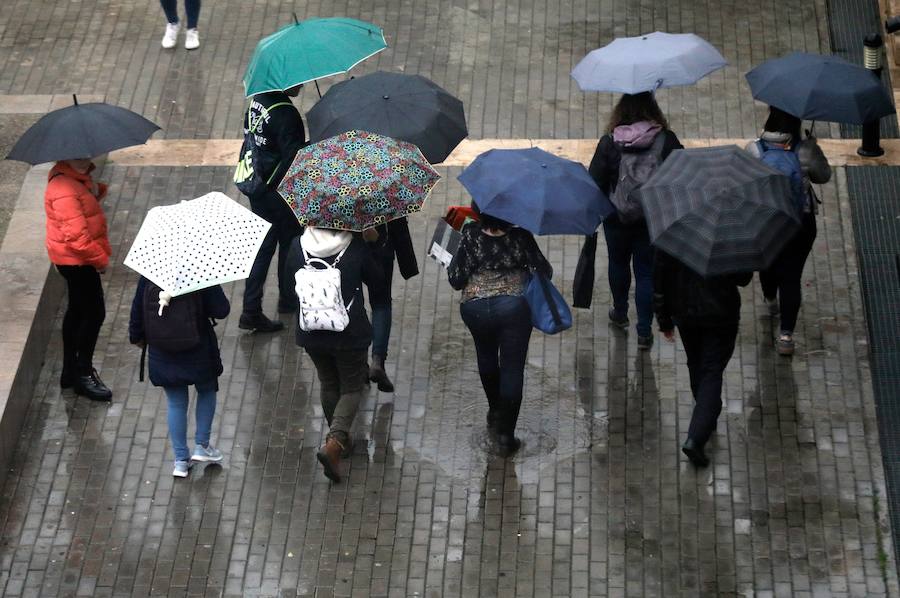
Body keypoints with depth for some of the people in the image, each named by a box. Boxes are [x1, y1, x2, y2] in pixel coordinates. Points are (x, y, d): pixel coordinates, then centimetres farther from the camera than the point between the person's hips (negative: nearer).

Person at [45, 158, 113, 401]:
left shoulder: (78, 175, 5)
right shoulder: (63, 188, -26)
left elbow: (87, 202, 23)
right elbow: (76, 235, -28)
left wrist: (96, 190, 0)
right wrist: (101, 259, -18)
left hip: (74, 259, 11)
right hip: (76, 259, -11)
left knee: (77, 310, 19)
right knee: (94, 312, -4)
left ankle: (70, 371, 30)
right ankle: (83, 374, 7)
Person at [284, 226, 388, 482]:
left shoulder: (298, 246, -8)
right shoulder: (356, 246, -14)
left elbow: (290, 279, 9)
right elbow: (376, 281, -1)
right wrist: (378, 301, 22)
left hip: (311, 334, 3)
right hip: (349, 333, -3)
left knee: (328, 384, 23)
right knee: (352, 387, 10)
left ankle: (338, 439, 36)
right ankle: (334, 443, -9)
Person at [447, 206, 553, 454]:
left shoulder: (470, 235, -10)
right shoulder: (521, 237, -9)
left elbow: (457, 280, -8)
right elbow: (544, 273, -2)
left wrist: (450, 264, 12)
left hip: (475, 308, 1)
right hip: (514, 307, -1)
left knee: (487, 357, 28)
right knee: (512, 368, 6)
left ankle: (495, 410, 44)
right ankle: (506, 434, 6)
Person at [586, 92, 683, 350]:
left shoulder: (609, 143, -16)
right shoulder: (666, 140, -15)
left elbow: (595, 182, -10)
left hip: (617, 219, 0)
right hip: (655, 219, 0)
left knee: (618, 264, 24)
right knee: (646, 271, 11)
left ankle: (620, 314, 44)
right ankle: (644, 332, 13)